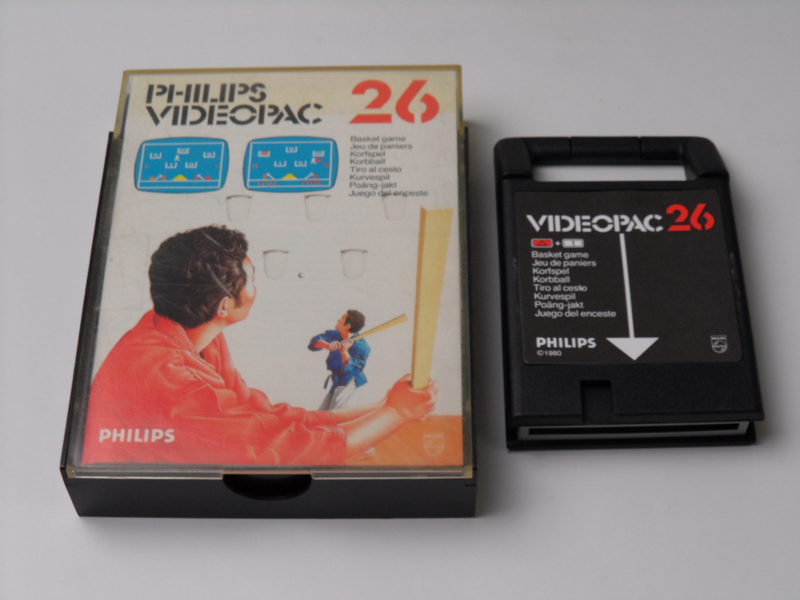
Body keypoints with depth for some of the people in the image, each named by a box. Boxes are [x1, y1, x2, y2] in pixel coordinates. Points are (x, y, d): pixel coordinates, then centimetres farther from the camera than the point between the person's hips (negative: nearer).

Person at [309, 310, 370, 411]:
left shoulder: (361, 346, -24)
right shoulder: (334, 335, -6)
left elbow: (352, 369, -34)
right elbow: (314, 342, -18)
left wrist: (344, 352, -50)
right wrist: (327, 345, -40)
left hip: (349, 381, -7)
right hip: (336, 380, 7)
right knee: (322, 412, 15)